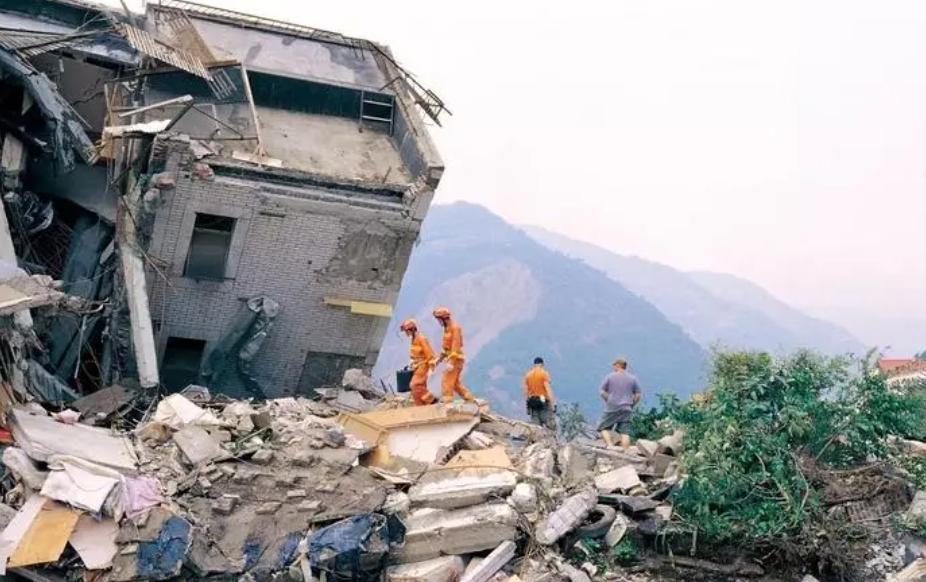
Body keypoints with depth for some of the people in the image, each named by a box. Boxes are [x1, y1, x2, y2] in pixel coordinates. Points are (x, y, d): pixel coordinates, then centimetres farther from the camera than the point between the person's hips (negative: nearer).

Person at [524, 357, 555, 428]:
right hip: (543, 400, -5)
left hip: (532, 401, 5)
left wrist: (528, 402, 14)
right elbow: (548, 388, -12)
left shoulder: (528, 374, 9)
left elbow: (525, 390, 8)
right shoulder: (544, 373, -4)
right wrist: (552, 403, -11)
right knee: (550, 424, -3)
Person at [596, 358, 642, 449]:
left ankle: (610, 445, -9)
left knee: (603, 427, 10)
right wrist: (631, 405, 14)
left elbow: (602, 391, 0)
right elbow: (638, 395, 5)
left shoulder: (610, 376, -1)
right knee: (625, 432, 1)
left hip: (612, 408, -2)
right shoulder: (632, 378, 6)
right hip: (626, 410, 2)